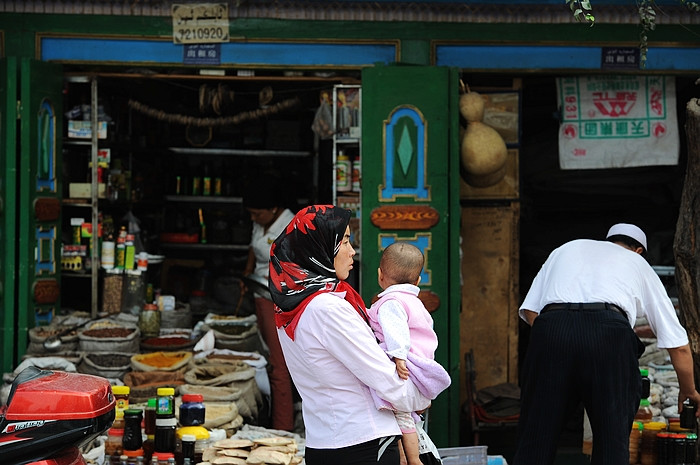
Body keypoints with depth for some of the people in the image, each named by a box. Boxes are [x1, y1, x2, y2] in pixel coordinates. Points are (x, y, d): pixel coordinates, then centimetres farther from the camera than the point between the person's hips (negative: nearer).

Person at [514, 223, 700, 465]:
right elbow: (679, 345, 32)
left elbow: (529, 310, 21)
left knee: (534, 441, 6)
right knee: (613, 444, 7)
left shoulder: (566, 248, 36)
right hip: (610, 333, -1)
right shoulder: (639, 264, 32)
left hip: (550, 329, 1)